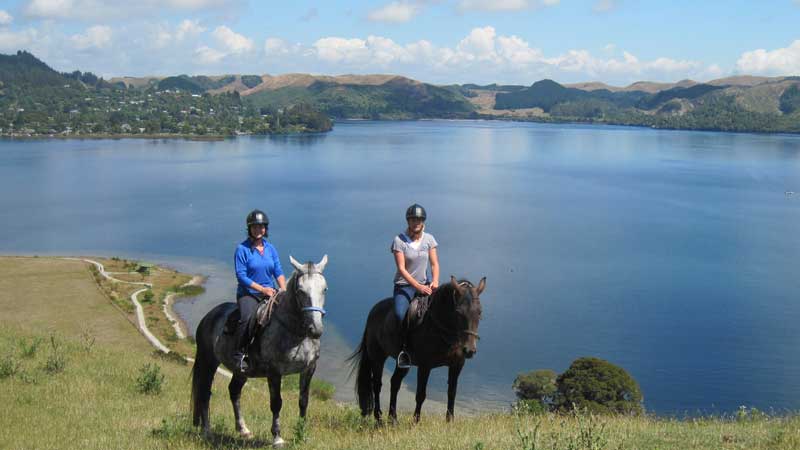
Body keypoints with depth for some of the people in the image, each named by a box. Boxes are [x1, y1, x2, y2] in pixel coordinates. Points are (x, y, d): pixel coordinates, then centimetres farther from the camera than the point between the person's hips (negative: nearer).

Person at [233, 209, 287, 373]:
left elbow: (278, 272, 8)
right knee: (248, 317, -31)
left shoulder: (270, 248, 10)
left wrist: (284, 290, -9)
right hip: (248, 293, -5)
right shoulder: (242, 249, -6)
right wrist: (262, 289, -16)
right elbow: (241, 276, -11)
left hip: (270, 291, 5)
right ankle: (239, 354, -18)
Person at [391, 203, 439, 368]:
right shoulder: (399, 240, -8)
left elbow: (435, 264, 3)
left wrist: (434, 281, -17)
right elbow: (401, 268, -13)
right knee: (400, 314, -29)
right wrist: (418, 286, -22)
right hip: (404, 285, -4)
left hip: (424, 283, 4)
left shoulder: (429, 239, 5)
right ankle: (403, 348, -16)